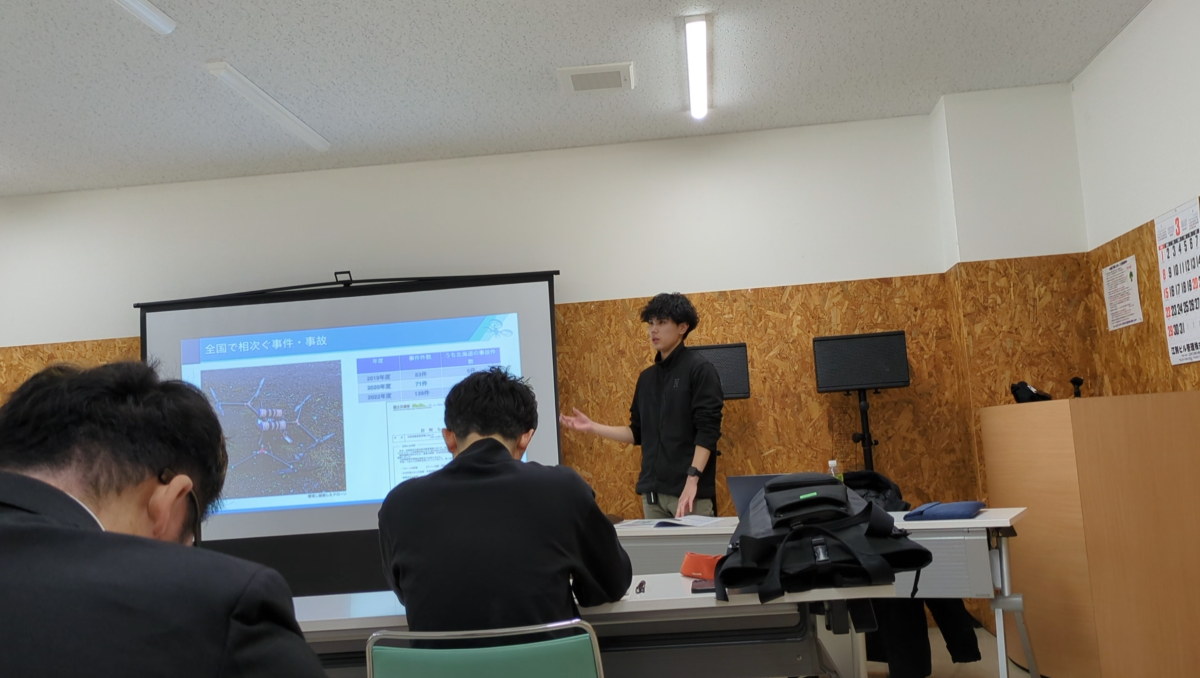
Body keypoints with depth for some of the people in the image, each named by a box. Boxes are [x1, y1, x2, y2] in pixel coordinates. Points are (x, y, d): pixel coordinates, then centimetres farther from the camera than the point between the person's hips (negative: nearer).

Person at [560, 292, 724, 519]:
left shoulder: (699, 369, -6)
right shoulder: (647, 377, 15)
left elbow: (707, 430, -13)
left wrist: (692, 480, -21)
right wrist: (592, 427, 9)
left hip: (688, 488, -6)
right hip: (653, 490, 6)